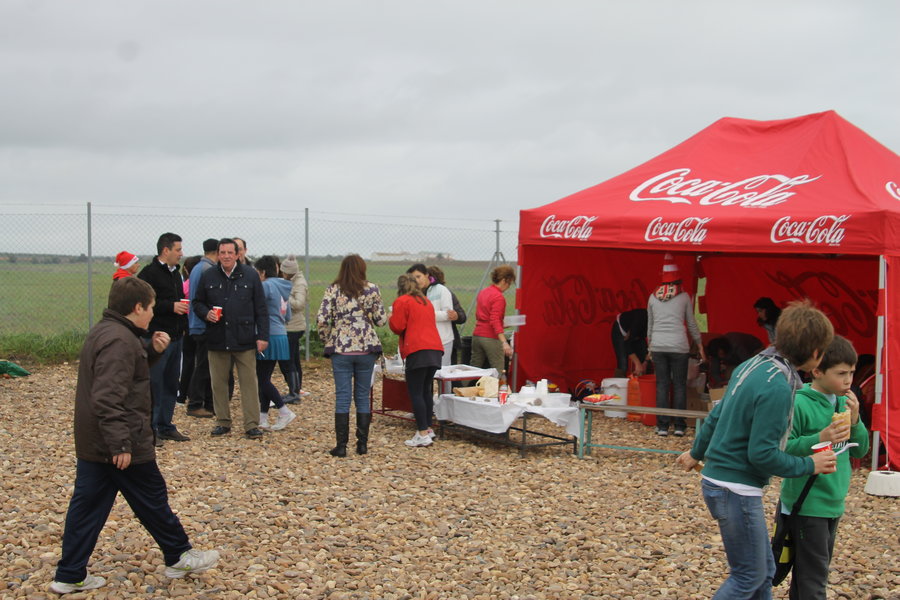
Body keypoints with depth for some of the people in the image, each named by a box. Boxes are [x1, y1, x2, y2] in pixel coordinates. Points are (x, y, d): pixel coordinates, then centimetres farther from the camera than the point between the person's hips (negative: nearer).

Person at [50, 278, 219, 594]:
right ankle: (179, 556, 22)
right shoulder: (120, 340, -21)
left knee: (87, 506, 11)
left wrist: (151, 349, 5)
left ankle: (69, 576, 15)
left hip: (91, 445, 9)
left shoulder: (102, 331, 11)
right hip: (121, 445, -9)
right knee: (152, 500, 7)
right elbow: (108, 397, -28)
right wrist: (120, 443, -28)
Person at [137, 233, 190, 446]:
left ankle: (165, 426, 22)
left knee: (171, 383, 13)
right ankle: (150, 430, 2)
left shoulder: (175, 273, 17)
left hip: (176, 337, 9)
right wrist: (171, 306, -20)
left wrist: (184, 325, 14)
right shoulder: (149, 273, -12)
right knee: (154, 384, -5)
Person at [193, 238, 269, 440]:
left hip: (244, 340, -2)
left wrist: (262, 336, -3)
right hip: (217, 339, 2)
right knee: (218, 383, 8)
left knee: (249, 382, -2)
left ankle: (252, 425, 2)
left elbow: (261, 309, 3)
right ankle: (223, 422, 20)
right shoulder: (208, 276, 6)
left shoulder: (250, 276, 3)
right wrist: (206, 313, -7)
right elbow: (197, 302, 16)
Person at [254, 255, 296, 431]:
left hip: (269, 337, -9)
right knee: (265, 378, 12)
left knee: (263, 379, -3)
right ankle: (263, 417, 13)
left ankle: (285, 412, -6)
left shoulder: (266, 286, -12)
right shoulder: (282, 288, 15)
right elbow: (288, 316, 20)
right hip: (281, 336, 9)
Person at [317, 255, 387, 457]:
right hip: (366, 349, 1)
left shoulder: (333, 290, -1)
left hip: (341, 349, -1)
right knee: (363, 396, 10)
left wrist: (327, 341, 9)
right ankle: (362, 443, 13)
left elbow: (322, 319, -7)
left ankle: (341, 445, 2)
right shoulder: (372, 289, 0)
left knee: (342, 397, 2)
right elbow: (380, 320, 1)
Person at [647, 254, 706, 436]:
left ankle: (662, 426, 6)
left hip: (658, 346, 2)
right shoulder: (684, 297, 2)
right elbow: (691, 324, 9)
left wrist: (650, 346, 25)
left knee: (662, 385, 6)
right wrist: (700, 345, 19)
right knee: (679, 385, 5)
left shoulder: (653, 297, 9)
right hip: (679, 346, -2)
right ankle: (679, 426, 7)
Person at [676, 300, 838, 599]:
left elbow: (716, 415, 16)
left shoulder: (752, 366, 5)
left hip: (717, 479, 9)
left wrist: (696, 453, 30)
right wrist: (809, 465, -9)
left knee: (764, 570, 18)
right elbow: (761, 454, -22)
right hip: (736, 490, -9)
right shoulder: (778, 388, -23)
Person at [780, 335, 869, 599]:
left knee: (818, 570, 18)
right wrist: (818, 439, -31)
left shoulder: (844, 402, 5)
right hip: (806, 505, -7)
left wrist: (854, 421, -9)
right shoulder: (798, 404, -17)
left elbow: (860, 450, 8)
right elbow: (781, 448, -20)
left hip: (834, 504, 7)